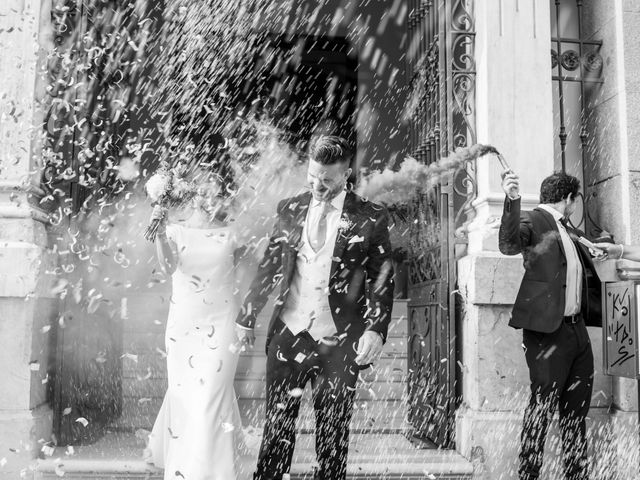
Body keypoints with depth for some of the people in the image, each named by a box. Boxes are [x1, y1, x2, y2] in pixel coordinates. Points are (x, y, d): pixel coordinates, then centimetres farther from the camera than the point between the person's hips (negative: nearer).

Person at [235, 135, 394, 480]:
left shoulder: (370, 219, -2)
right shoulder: (290, 210, 7)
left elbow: (382, 279, -2)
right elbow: (269, 266, 10)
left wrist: (376, 329, -14)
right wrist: (247, 316, 8)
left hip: (339, 342, -2)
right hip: (288, 334, 2)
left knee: (333, 433, 9)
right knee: (277, 425, 10)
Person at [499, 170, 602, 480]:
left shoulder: (571, 233, 20)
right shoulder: (533, 221, -6)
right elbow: (508, 245, -28)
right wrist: (512, 200, -40)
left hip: (577, 328, 9)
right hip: (548, 330, -8)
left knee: (577, 408, 14)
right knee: (542, 405, -6)